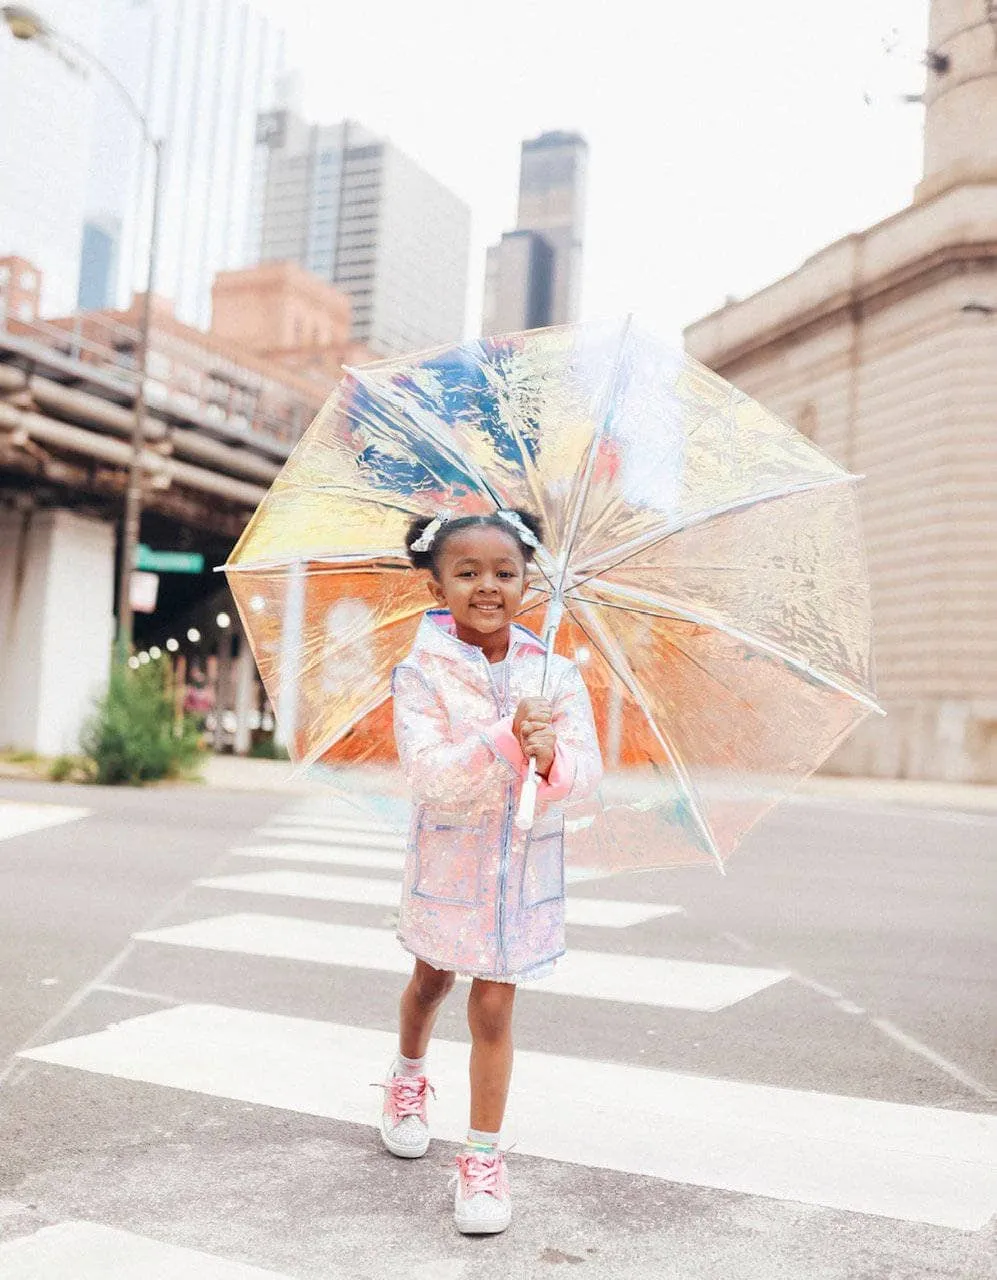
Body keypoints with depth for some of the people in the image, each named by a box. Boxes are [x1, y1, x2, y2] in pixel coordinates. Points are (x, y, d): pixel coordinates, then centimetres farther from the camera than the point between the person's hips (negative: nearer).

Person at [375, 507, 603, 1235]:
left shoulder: (555, 673, -8)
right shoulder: (422, 673, -14)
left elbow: (588, 771, -15)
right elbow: (429, 775, -25)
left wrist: (553, 759, -37)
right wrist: (505, 742, -39)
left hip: (524, 861, 0)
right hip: (447, 855, 0)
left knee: (494, 1005, 0)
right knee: (432, 980, 23)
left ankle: (485, 1157, 15)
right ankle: (409, 1079, 52)